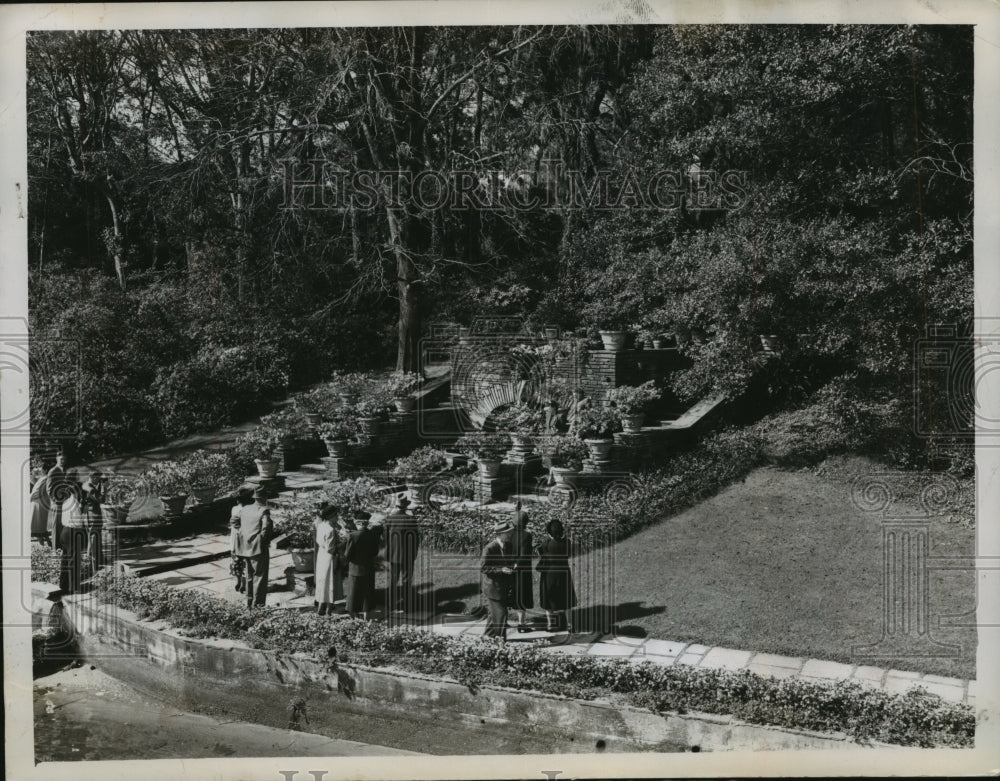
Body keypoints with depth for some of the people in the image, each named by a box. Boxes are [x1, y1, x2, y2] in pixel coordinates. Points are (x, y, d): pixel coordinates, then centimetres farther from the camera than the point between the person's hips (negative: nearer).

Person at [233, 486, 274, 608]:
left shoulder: (244, 509, 7)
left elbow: (239, 527, 7)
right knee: (260, 576, 2)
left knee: (250, 576, 18)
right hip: (259, 548, -6)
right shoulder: (264, 511, -14)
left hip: (246, 548, 6)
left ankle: (249, 602, 25)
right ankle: (257, 604, 2)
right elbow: (266, 528, -23)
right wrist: (264, 540, -7)